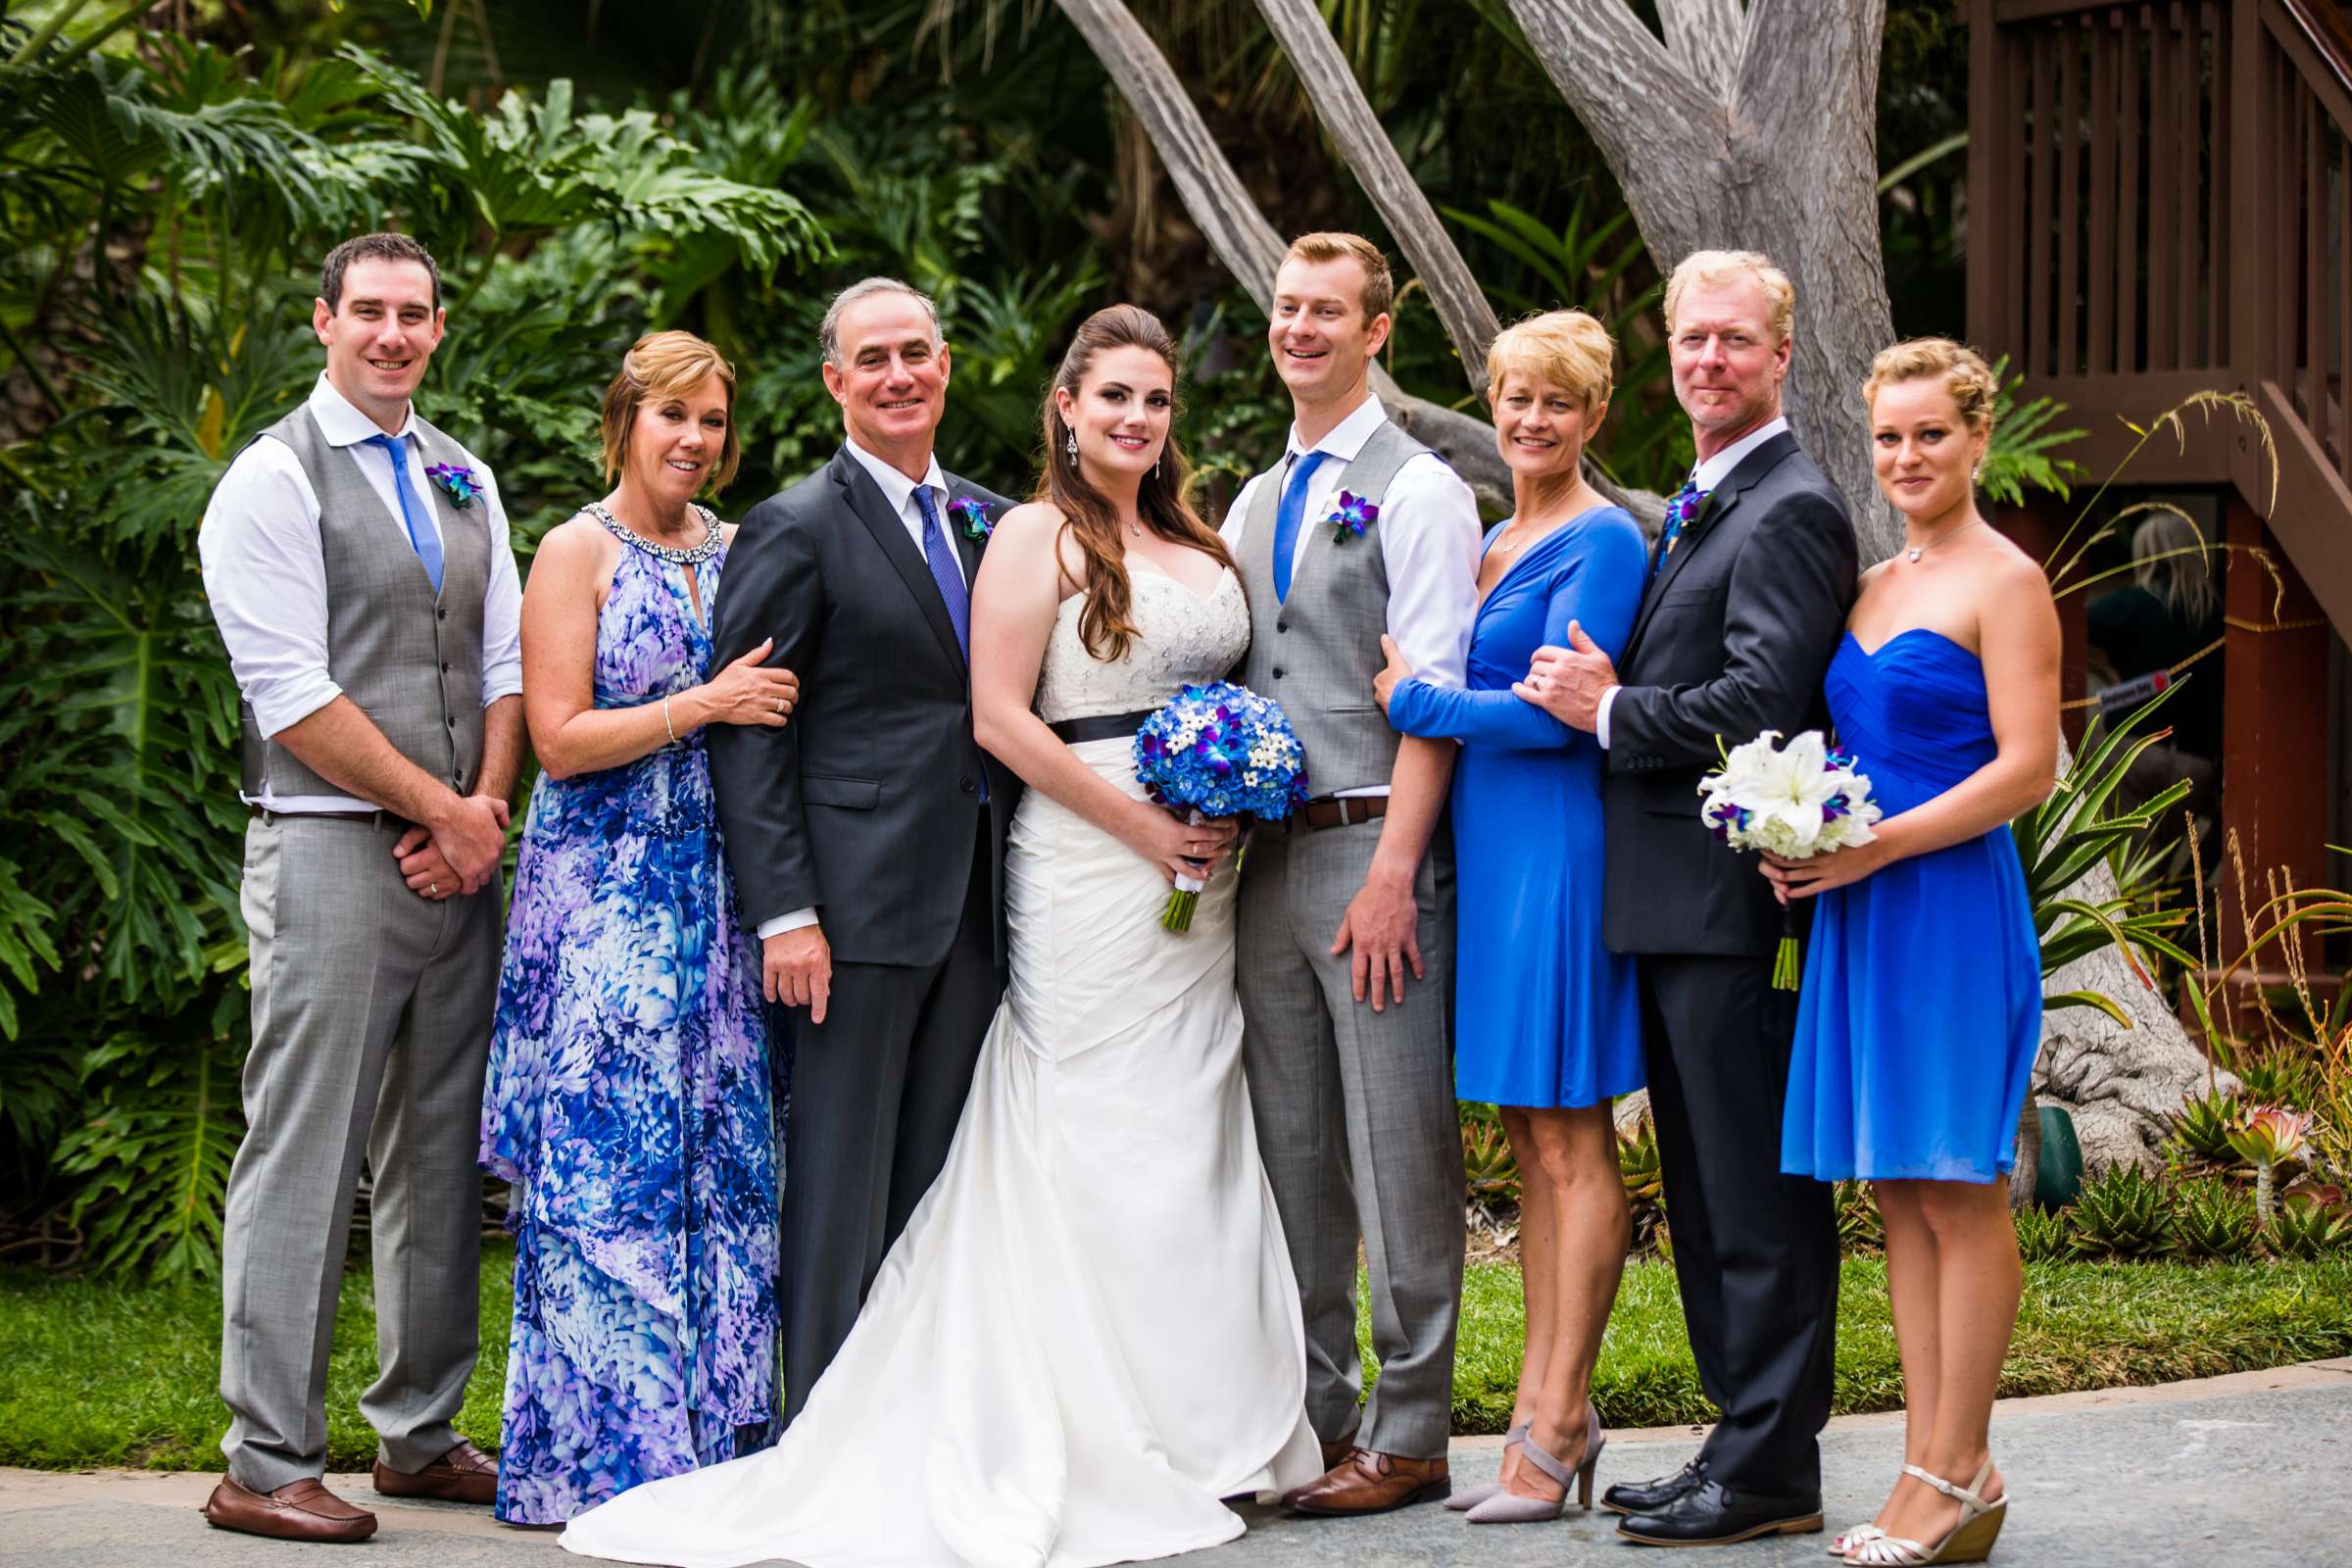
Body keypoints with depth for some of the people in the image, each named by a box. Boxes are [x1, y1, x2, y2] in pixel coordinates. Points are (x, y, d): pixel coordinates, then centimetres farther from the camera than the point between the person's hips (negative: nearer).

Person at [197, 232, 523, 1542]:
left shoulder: (465, 480, 16)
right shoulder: (276, 480, -5)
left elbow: (506, 660, 15)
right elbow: (293, 694, -12)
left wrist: (488, 810, -2)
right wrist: (440, 808, -10)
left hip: (458, 858, 7)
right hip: (332, 849, -7)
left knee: (440, 1157, 10)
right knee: (305, 1160, -7)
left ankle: (423, 1436, 19)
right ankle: (268, 1466, -3)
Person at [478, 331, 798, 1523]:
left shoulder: (735, 551, 13)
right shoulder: (578, 552, -4)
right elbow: (561, 740, -11)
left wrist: (777, 704, 3)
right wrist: (702, 706, -15)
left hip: (718, 893, 6)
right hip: (605, 898, -6)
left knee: (721, 1154, 5)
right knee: (611, 1158, -6)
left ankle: (713, 1436, 10)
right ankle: (604, 1454, -1)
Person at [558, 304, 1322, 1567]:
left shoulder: (1195, 544, 16)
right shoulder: (1039, 536, -5)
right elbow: (1000, 717, -13)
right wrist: (1143, 827, -15)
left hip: (1203, 877, 7)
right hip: (1088, 871, -7)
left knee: (1196, 1142, 9)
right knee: (1102, 1144, -4)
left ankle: (1203, 1426, 16)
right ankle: (1111, 1447, 1)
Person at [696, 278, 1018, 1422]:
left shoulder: (993, 524, 15)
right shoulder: (796, 531, -4)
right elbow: (746, 739, -8)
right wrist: (785, 914, -15)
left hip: (972, 909, 6)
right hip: (858, 903, -6)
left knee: (936, 1186, 10)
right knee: (841, 1188, -3)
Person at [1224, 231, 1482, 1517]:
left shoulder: (1417, 490, -4)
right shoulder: (1252, 506, 18)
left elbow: (1432, 694, -11)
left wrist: (1392, 873, -17)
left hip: (1371, 846, -7)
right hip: (1261, 856, 7)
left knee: (1399, 1156, -4)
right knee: (1290, 1157, 10)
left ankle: (1407, 1434, 2)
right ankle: (1312, 1416, 17)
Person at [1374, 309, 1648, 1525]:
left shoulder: (1603, 543, -10)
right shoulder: (1494, 545, 16)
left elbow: (1556, 711, -17)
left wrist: (1414, 700, -11)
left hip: (1558, 850, -9)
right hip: (1486, 850, 9)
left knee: (1569, 1144, -4)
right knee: (1529, 1144, 10)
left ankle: (1555, 1426, 0)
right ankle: (1547, 1414, 15)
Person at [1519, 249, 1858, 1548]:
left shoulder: (1790, 510, -12)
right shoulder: (1694, 509, 20)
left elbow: (1761, 705, -21)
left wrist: (1611, 713, -11)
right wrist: (1599, 696, 6)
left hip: (1735, 905, -10)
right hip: (1672, 905, 10)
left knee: (1757, 1196, -5)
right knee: (1707, 1192, 15)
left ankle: (1770, 1472, 1)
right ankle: (1743, 1439, 23)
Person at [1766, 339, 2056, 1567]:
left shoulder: (2005, 581, -6)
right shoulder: (1870, 587, 16)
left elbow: (2027, 767, -13)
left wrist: (1873, 847, -17)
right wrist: (1795, 840, 3)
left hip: (1953, 903, -8)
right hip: (1858, 912, 8)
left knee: (1959, 1190, -4)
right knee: (1898, 1194, 8)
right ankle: (1930, 1468, 12)